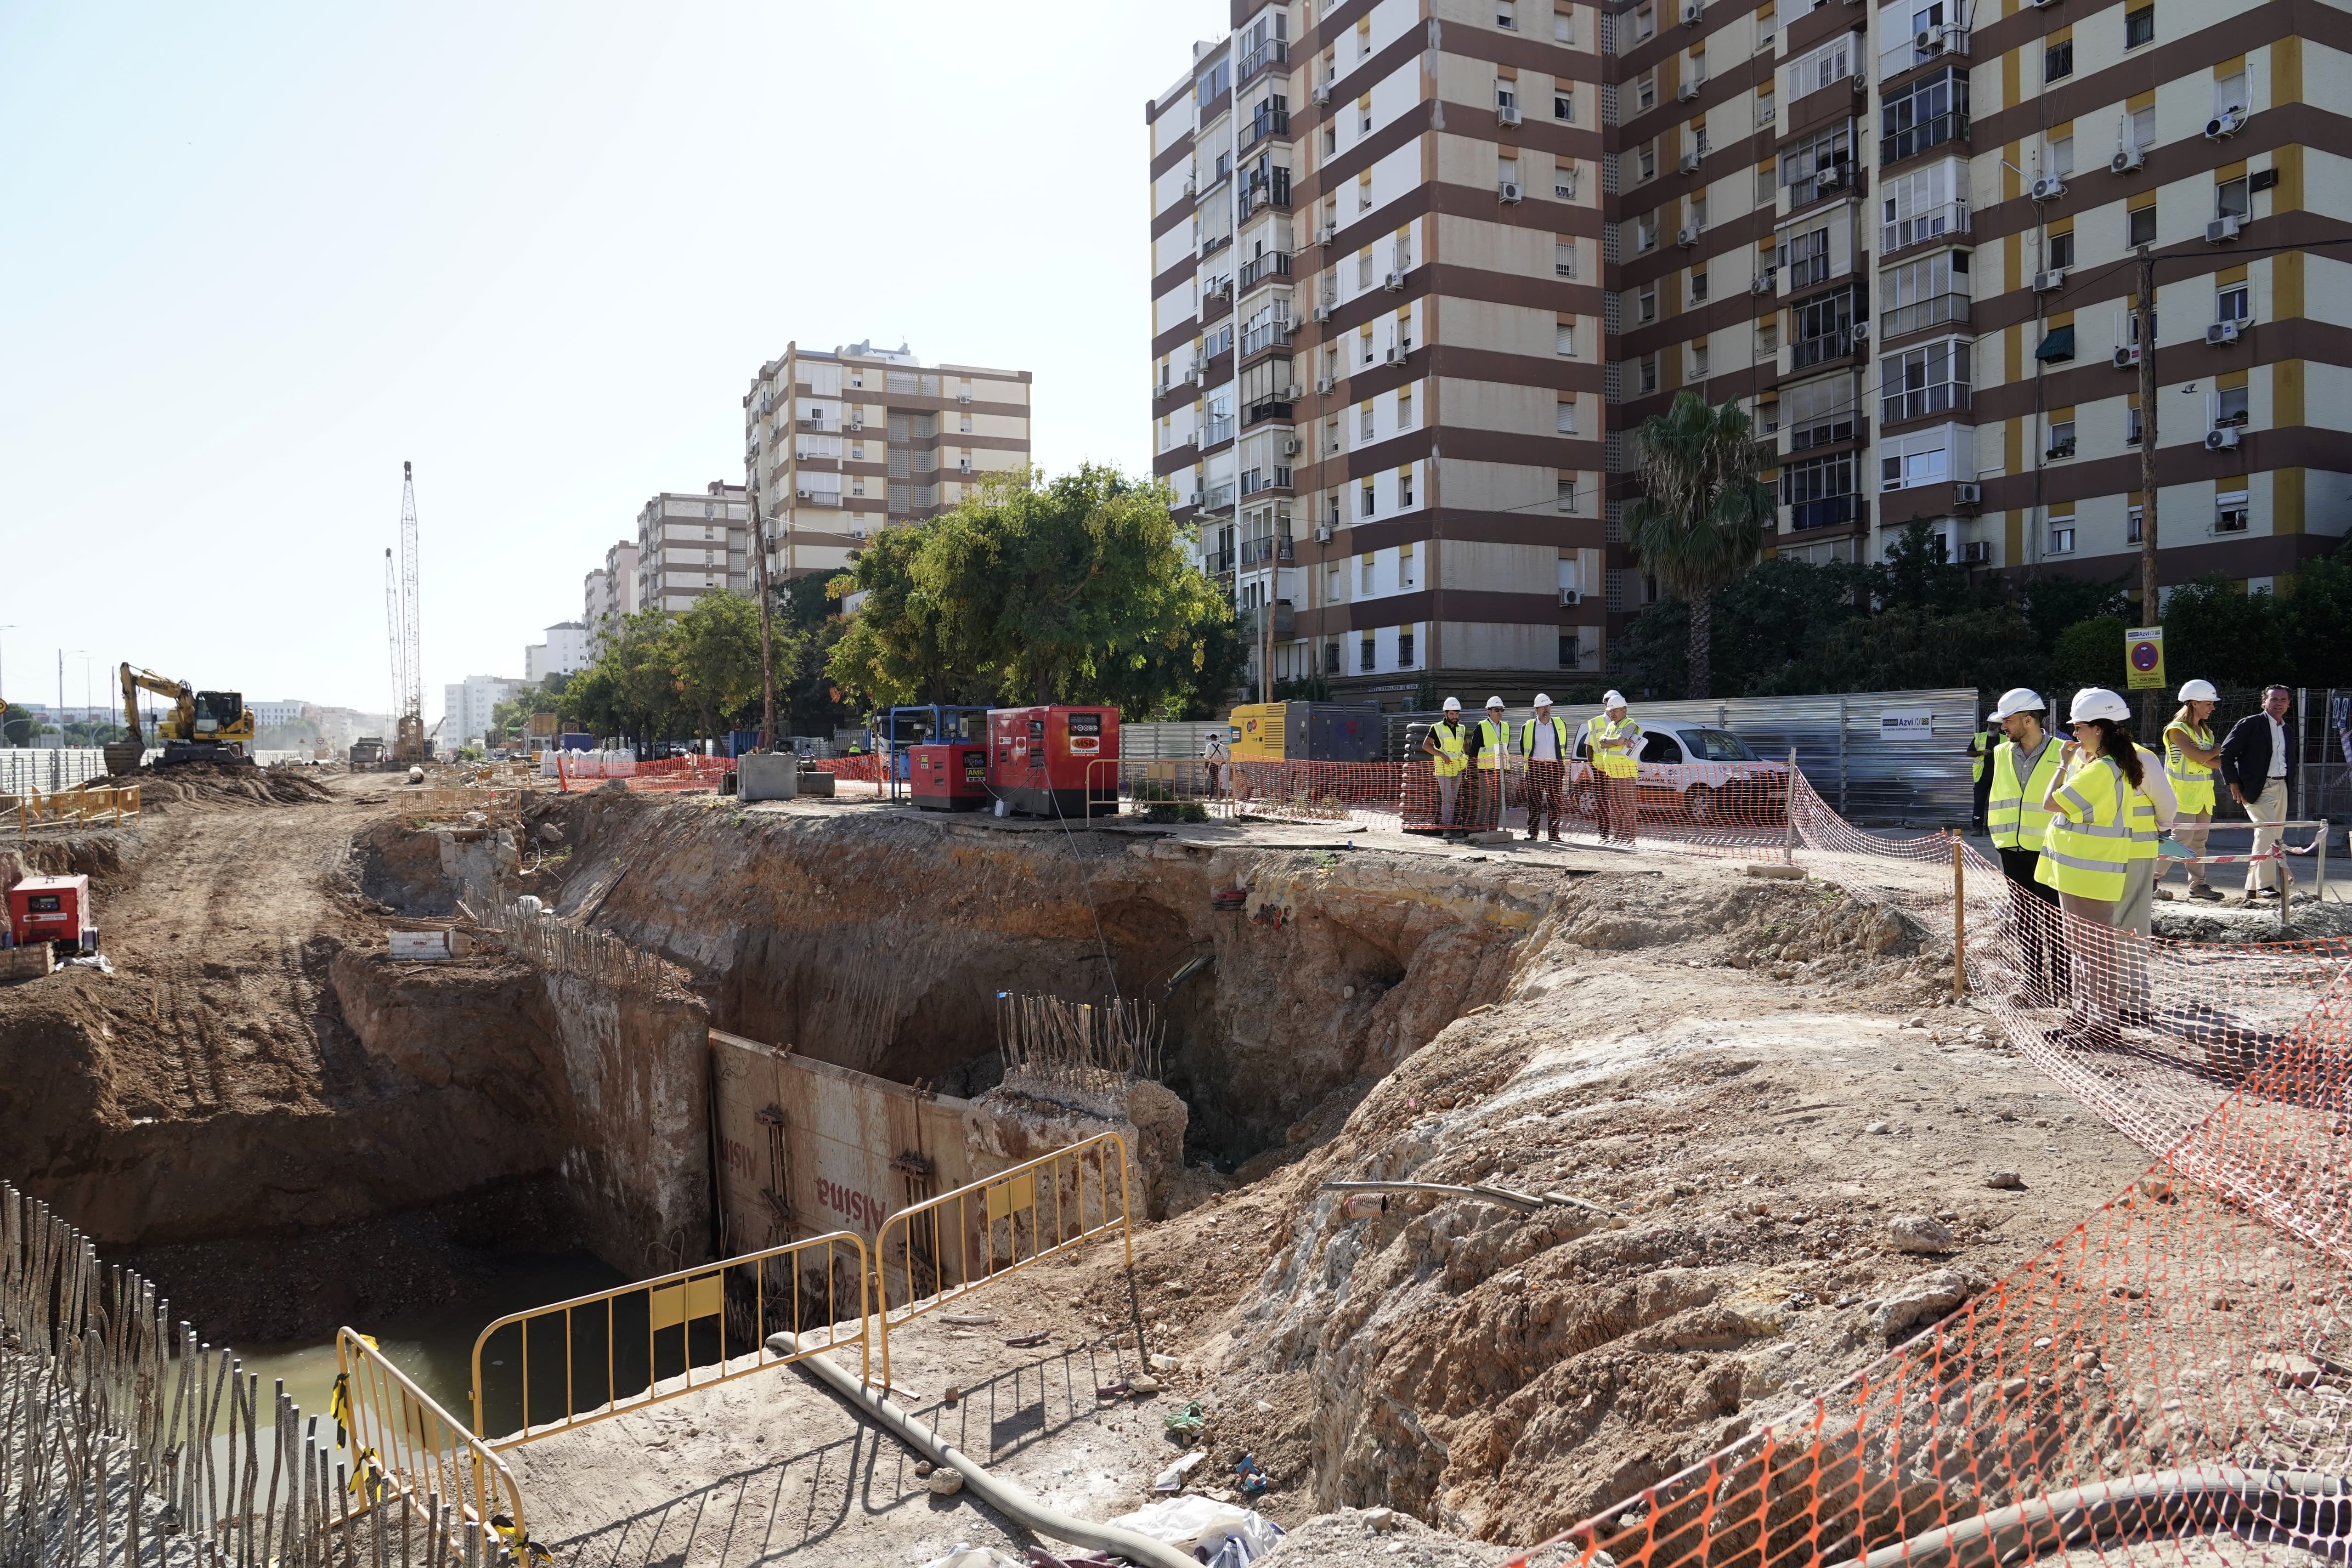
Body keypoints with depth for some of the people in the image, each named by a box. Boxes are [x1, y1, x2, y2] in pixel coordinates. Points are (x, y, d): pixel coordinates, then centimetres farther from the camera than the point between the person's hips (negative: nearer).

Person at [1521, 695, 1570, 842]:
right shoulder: (1528, 727, 5)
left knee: (1555, 802, 1)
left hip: (1555, 768, 1)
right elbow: (1523, 747, 15)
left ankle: (1554, 834, 4)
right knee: (1534, 801, 0)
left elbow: (1564, 745, 20)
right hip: (1535, 768, -1)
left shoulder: (1560, 725, 10)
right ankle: (1532, 833, 4)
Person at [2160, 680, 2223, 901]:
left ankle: (2198, 883, 10)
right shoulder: (2177, 730, -10)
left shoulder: (2206, 731, 15)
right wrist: (2217, 752, -2)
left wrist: (2205, 756, -17)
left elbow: (2215, 762, 4)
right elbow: (2198, 757, -19)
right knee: (2182, 838, -10)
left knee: (2199, 840, 7)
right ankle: (2153, 878, 0)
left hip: (2203, 793, 8)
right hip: (2183, 793, -8)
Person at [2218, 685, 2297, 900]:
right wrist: (2234, 784, -10)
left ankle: (2253, 887, 11)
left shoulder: (2289, 730, 16)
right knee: (2266, 833, -18)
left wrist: (2288, 783, 12)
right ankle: (2265, 884, -16)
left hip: (2281, 788, 7)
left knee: (2274, 837, 6)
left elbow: (2289, 760, 26)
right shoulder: (2250, 724, -5)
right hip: (2258, 789, -7)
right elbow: (2226, 752, -9)